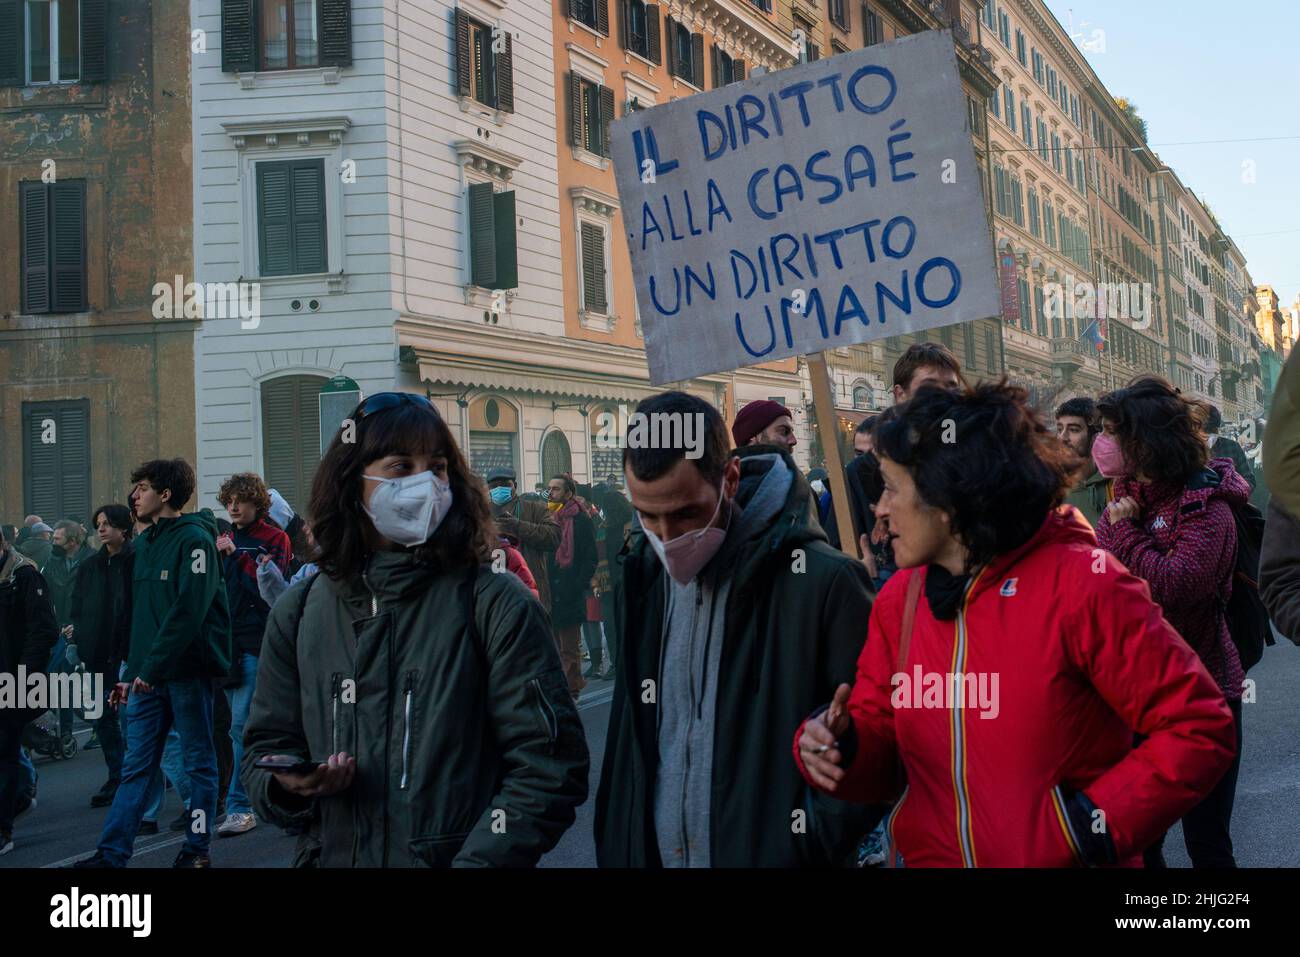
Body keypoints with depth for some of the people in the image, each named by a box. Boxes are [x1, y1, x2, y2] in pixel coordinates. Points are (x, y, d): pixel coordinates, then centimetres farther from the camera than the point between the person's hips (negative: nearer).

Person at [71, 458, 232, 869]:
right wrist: (131, 672, 12)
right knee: (135, 766, 7)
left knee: (199, 762, 5)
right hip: (149, 676, 7)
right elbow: (138, 614, 17)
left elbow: (190, 611, -18)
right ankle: (111, 854, 8)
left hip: (187, 670, -7)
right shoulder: (145, 543, 15)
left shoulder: (194, 539, -9)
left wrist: (152, 668, -19)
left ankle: (197, 849, 13)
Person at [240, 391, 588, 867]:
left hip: (455, 854, -3)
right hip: (330, 855, 4)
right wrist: (286, 782, -13)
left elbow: (548, 766, -14)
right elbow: (267, 743, 8)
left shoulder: (496, 605, -12)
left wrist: (476, 861, -22)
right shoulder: (299, 613, 0)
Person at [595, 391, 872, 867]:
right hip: (655, 851, 5)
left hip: (773, 853, -5)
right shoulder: (645, 574, 2)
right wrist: (620, 847, 8)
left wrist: (811, 844, -15)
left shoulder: (821, 580, -17)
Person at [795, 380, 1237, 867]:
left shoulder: (1082, 584, -17)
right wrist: (843, 746, -16)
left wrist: (1094, 823, -20)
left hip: (1064, 857, -5)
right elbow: (881, 741, 6)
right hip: (925, 854, 5)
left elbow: (1199, 727, -15)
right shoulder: (898, 598, -1)